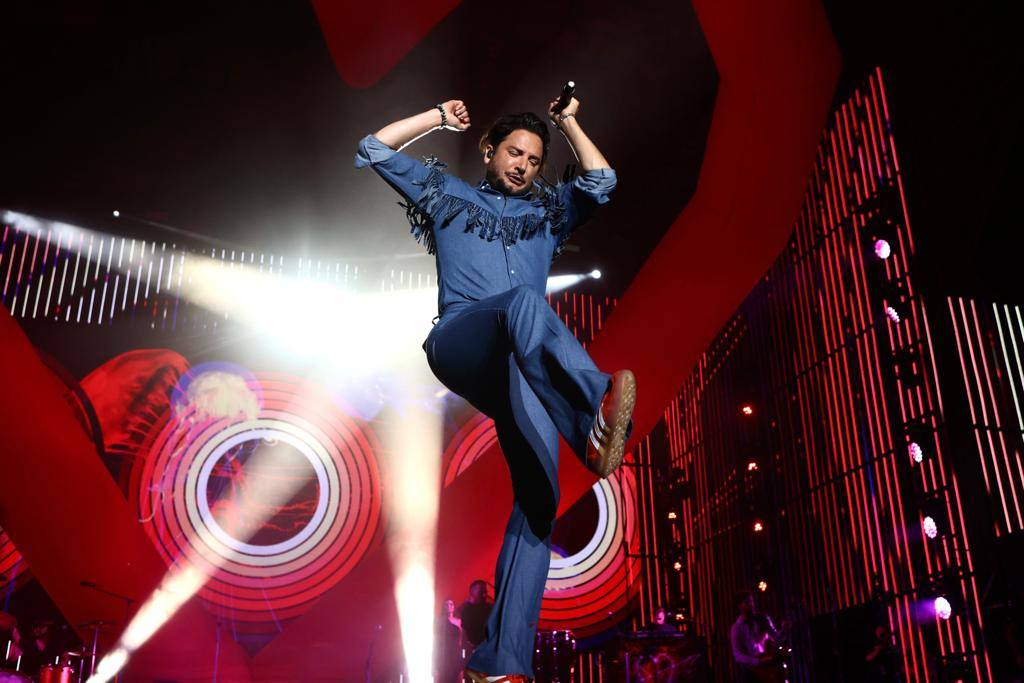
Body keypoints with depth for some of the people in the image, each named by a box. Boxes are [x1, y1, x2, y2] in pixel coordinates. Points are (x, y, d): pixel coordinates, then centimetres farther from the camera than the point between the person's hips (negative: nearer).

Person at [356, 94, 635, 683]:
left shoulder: (547, 210, 34)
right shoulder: (447, 194, 27)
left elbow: (602, 181, 28)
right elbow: (374, 149, 27)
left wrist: (569, 123, 31)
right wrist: (438, 117, 30)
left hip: (519, 361, 3)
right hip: (459, 341, -2)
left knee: (540, 480, -22)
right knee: (524, 299, -38)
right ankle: (598, 411, -63)